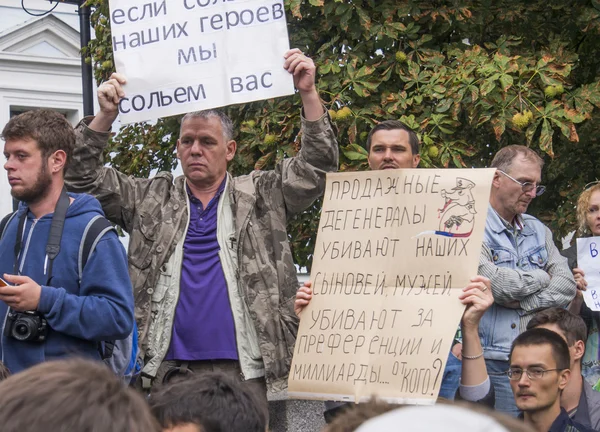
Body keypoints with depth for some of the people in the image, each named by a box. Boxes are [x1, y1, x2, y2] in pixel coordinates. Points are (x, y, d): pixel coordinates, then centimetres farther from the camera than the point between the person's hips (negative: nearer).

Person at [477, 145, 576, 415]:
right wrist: (542, 278, 0)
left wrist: (520, 301, -9)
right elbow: (490, 282, -18)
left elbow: (567, 287, 6)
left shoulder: (538, 231, 17)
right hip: (491, 362, -5)